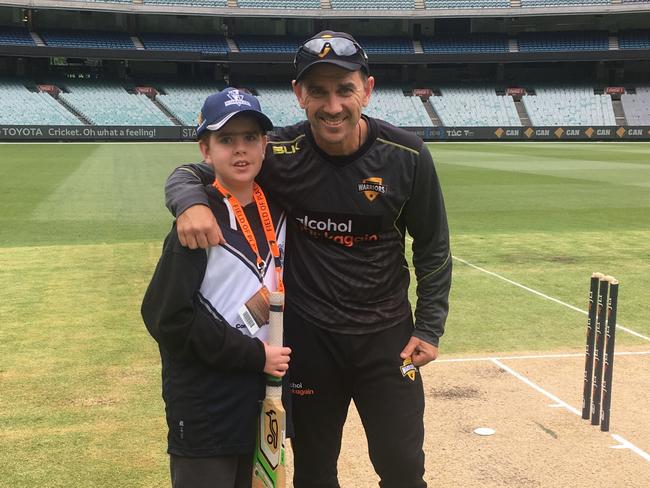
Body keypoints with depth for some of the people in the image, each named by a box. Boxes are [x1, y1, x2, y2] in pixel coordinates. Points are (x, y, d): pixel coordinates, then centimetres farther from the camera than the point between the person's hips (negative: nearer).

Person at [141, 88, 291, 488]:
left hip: (262, 393, 6)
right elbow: (168, 316, -18)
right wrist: (254, 355, -16)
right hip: (205, 407, -6)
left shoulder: (278, 210, 4)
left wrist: (278, 354, 3)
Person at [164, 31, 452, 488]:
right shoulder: (281, 154, -14)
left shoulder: (408, 156, -12)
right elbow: (189, 172, -5)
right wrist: (191, 203, -28)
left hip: (387, 334, 0)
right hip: (307, 334, 0)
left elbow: (433, 247, 0)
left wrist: (430, 327, 0)